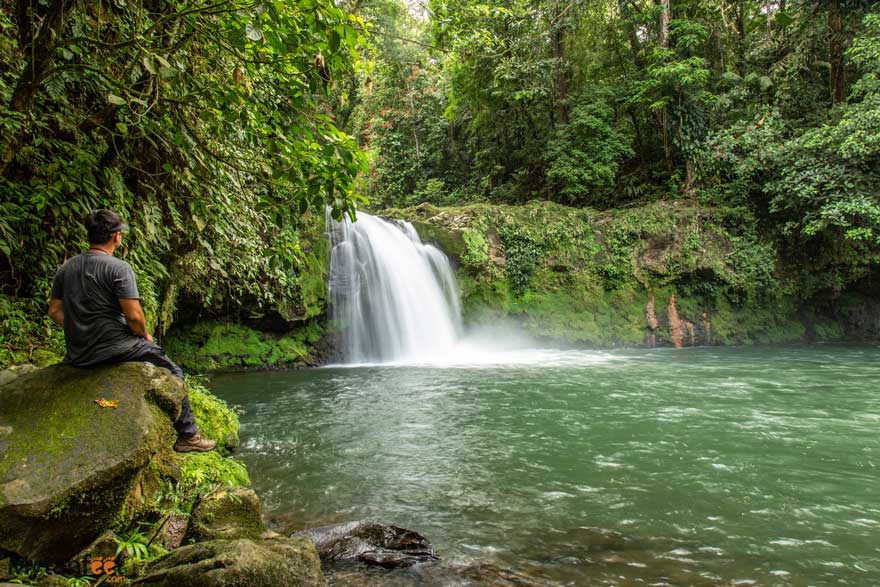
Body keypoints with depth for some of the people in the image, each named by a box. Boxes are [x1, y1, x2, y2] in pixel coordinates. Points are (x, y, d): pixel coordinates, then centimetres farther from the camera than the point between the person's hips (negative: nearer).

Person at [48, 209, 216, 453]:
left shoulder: (66, 268, 6)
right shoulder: (119, 268, -15)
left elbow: (55, 310, 11)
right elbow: (134, 316, -19)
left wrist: (79, 333, 19)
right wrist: (145, 336, 0)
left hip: (77, 355, 8)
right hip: (113, 348, -7)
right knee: (172, 372, 10)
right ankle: (187, 435, 13)